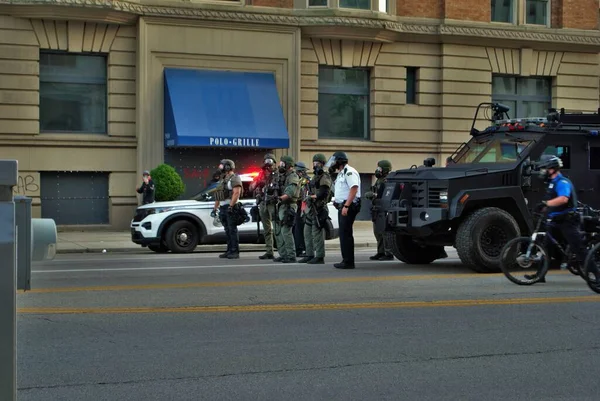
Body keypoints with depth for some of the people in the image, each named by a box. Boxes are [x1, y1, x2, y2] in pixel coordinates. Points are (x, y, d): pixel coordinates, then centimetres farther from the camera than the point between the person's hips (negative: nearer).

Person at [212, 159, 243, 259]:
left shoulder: (234, 178, -6)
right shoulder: (222, 180, 22)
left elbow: (236, 193, -18)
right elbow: (217, 196, 23)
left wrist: (231, 206, -25)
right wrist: (215, 208, 18)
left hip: (230, 207, -9)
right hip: (222, 208, 9)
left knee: (232, 229, -9)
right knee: (227, 230, 9)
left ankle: (235, 252, -9)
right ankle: (229, 251, 12)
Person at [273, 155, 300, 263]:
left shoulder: (293, 177, -11)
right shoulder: (283, 176, 21)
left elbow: (290, 192, -25)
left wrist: (280, 198, -38)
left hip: (288, 207, -10)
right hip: (280, 206, 10)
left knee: (286, 232, -13)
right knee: (279, 232, 12)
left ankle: (291, 256, -11)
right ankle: (283, 255, 18)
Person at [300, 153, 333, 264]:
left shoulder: (325, 177, -8)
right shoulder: (315, 176, 21)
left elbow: (324, 193, -18)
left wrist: (312, 197, -15)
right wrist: (307, 198, 15)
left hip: (318, 208, -10)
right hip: (310, 208, 10)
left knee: (317, 232, -10)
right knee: (307, 232, 12)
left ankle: (320, 257, -7)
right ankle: (309, 255, 19)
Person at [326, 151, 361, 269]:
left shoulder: (349, 172, -12)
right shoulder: (341, 173, 21)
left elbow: (354, 189, -22)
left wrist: (346, 206, -26)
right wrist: (338, 203, 15)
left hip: (348, 207, -11)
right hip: (343, 207, 11)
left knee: (345, 234, -11)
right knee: (344, 234, 10)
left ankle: (348, 262, -10)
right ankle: (346, 260, 14)